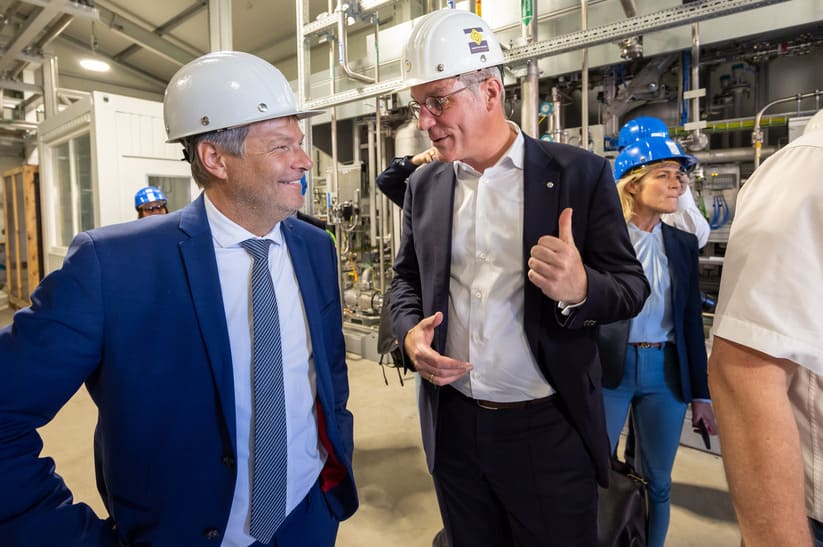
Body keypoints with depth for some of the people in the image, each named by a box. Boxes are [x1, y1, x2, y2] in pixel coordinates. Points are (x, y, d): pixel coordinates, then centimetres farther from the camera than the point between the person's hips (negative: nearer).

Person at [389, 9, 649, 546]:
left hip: (549, 429, -3)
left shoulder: (579, 173, -8)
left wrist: (579, 289, -27)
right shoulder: (425, 184, 4)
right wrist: (410, 331, -8)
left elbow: (632, 286, -5)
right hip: (452, 425, 4)